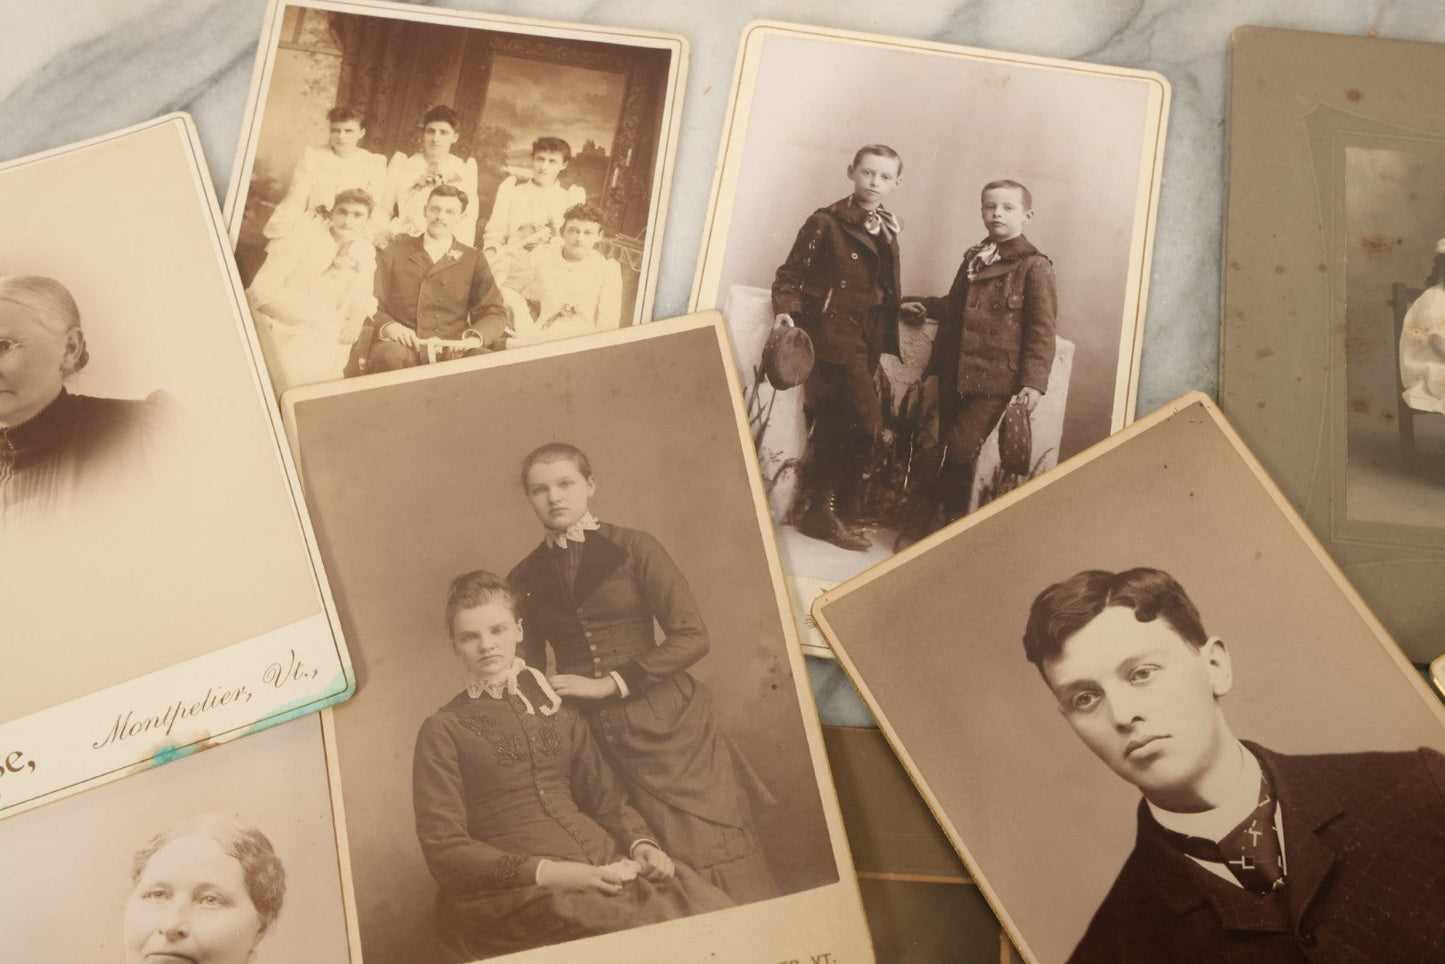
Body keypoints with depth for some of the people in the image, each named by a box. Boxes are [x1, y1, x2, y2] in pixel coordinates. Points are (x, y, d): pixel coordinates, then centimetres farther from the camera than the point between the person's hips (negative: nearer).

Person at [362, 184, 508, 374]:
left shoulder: (473, 260, 19)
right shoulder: (393, 254, 17)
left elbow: (495, 314, 11)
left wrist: (475, 336, -11)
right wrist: (387, 326, -13)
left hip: (453, 350, 1)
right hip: (402, 345, -1)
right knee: (390, 356, -38)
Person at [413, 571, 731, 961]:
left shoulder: (556, 707, 18)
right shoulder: (443, 730, 5)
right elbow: (444, 848, -3)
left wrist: (642, 843, -3)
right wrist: (546, 873, -16)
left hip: (602, 862, 5)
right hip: (514, 890, -5)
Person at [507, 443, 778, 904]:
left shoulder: (634, 549, 0)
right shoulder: (525, 579, 9)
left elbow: (692, 637, -6)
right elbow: (528, 669, 19)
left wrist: (609, 683, -10)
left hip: (669, 727, -2)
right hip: (592, 739, 2)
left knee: (715, 864, -3)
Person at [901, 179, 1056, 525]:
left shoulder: (1034, 266, -5)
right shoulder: (974, 257, 15)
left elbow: (1042, 330, -9)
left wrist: (1034, 382, -16)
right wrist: (922, 306, 13)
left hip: (993, 380, -6)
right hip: (954, 373, 6)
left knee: (961, 452, -10)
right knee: (945, 447, 9)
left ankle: (953, 521, 6)